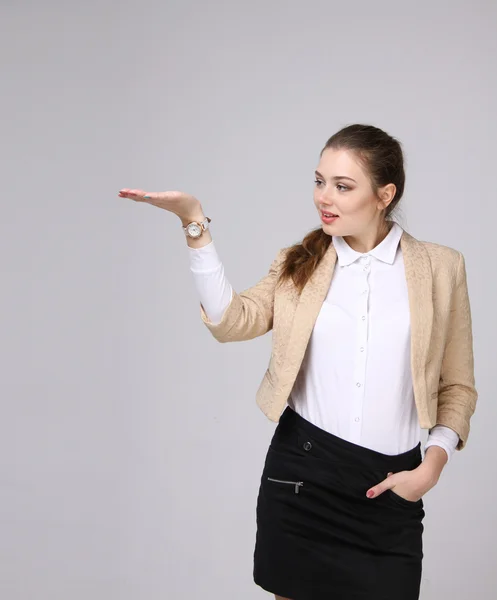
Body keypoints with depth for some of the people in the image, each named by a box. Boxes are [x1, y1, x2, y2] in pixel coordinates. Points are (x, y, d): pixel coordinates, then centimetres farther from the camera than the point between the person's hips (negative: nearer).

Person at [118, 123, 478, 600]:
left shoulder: (441, 267, 2)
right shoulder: (299, 265, 7)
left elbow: (457, 386, 7)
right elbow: (231, 322, -10)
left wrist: (434, 462, -7)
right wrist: (195, 224, -16)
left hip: (390, 484, -1)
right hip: (301, 469, 1)